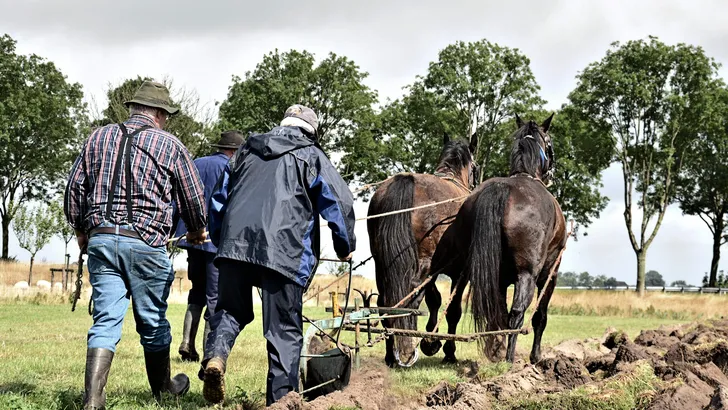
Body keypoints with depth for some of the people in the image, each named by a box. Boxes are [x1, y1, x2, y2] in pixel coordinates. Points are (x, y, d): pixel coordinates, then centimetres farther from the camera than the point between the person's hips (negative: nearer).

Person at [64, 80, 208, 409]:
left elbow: (74, 188, 13)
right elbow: (193, 197, 9)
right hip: (146, 243, -3)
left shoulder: (99, 137, 12)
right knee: (152, 322, 12)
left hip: (100, 239, 3)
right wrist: (197, 231, 29)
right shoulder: (169, 145, 3)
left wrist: (81, 230, 27)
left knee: (105, 320, 1)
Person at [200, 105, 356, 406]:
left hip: (234, 243, 3)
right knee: (284, 328, 5)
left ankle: (215, 356, -12)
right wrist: (345, 247, 18)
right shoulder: (311, 156, 12)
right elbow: (339, 203, 5)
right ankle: (281, 396, 5)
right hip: (285, 252, -3)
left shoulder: (246, 152, 24)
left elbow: (218, 200, 27)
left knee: (230, 310, 17)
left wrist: (220, 241, 38)